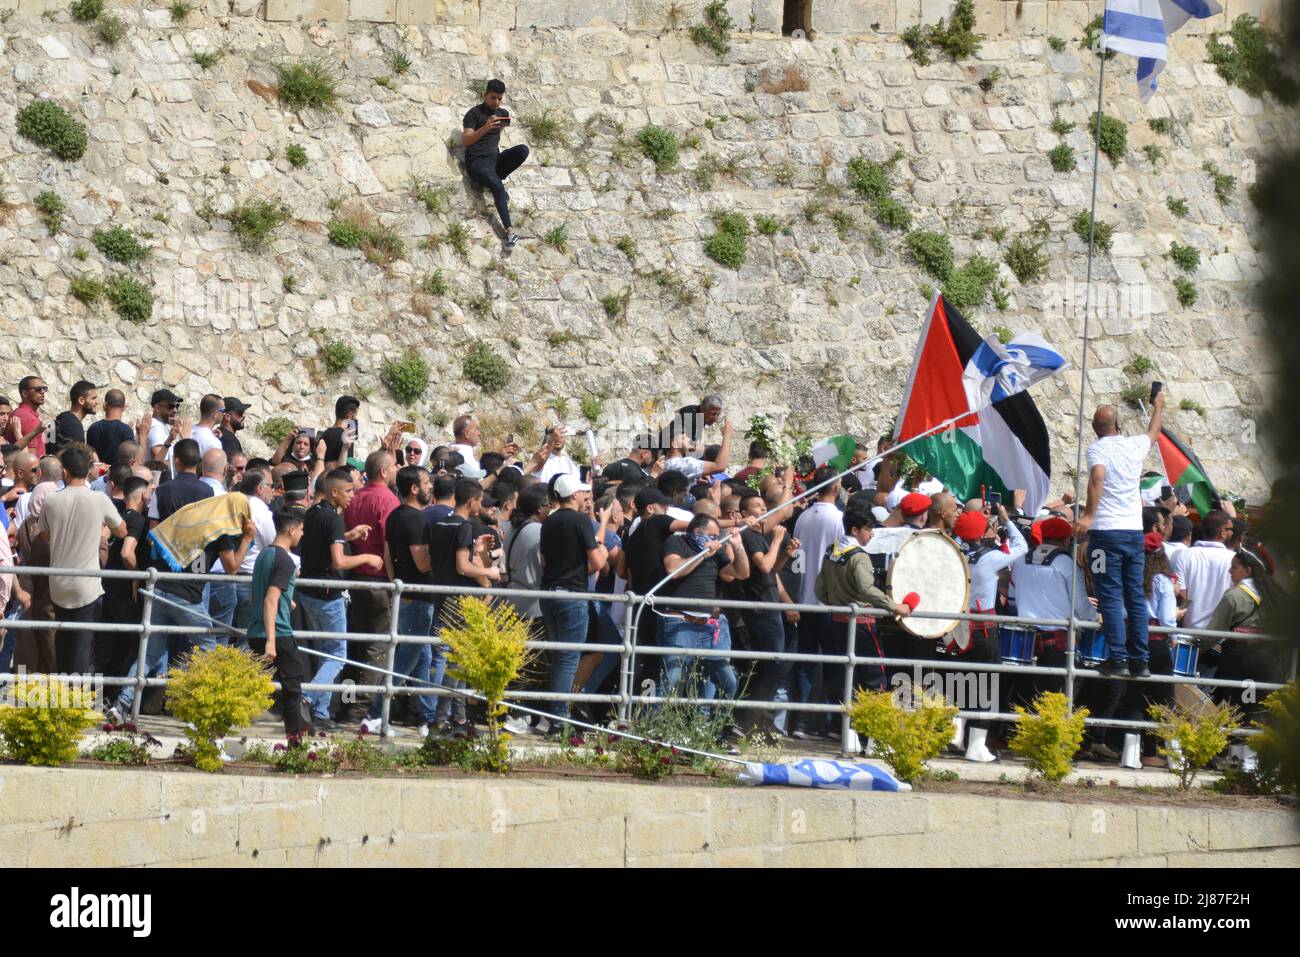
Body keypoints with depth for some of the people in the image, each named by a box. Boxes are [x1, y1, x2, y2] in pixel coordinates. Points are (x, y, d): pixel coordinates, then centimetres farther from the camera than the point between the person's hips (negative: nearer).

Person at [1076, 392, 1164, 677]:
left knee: (1110, 597, -4)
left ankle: (1117, 657, -10)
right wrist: (1158, 407, 51)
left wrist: (1088, 515, -26)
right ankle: (1140, 660, 7)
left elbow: (1097, 477, -25)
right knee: (1136, 597, 8)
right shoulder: (1135, 445, 10)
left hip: (1106, 531, -4)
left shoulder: (1098, 448, -5)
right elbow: (1153, 433, 33)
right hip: (1135, 530, 4)